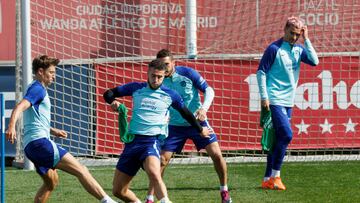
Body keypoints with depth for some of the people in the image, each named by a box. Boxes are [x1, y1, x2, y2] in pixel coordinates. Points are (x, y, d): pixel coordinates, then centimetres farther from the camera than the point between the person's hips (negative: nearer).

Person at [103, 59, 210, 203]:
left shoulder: (170, 95, 7)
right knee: (118, 190, 3)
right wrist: (113, 102, -5)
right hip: (132, 140, 3)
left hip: (152, 140, -3)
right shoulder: (136, 88, 10)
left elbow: (186, 113, 24)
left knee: (154, 173, -37)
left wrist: (200, 130, 36)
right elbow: (109, 93, 18)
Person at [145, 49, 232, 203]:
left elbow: (208, 90, -8)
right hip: (175, 126, 1)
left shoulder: (187, 73, -12)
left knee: (216, 154, -9)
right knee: (162, 160, -8)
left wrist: (204, 108, -24)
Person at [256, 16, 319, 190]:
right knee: (286, 135, -17)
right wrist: (264, 97, -12)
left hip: (288, 102, 7)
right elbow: (261, 72, -6)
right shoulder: (274, 48, -6)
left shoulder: (299, 50, 11)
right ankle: (275, 176, -10)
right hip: (274, 101, -7)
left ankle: (267, 179, 11)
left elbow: (315, 61, -4)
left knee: (278, 140, 7)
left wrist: (306, 39, -6)